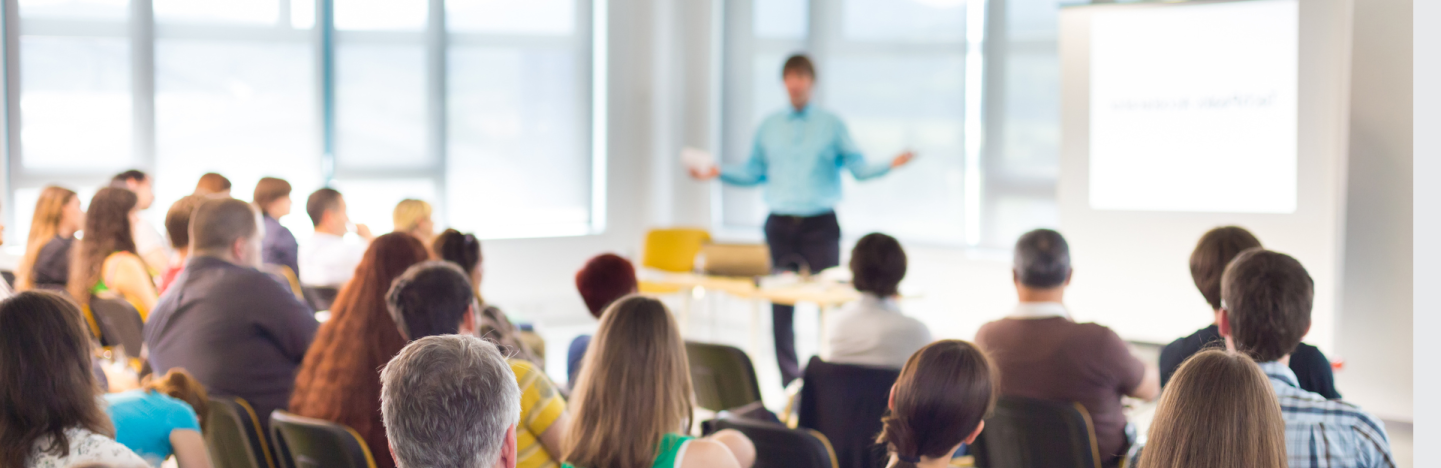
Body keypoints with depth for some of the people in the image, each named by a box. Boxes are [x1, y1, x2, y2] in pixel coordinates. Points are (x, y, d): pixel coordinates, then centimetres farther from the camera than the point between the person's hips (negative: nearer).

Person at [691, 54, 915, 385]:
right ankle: (789, 380, 8)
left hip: (820, 225, -2)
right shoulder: (769, 127, 13)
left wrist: (889, 165, -17)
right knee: (781, 305, 1)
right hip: (780, 225, 2)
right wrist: (718, 173, 7)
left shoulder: (831, 125, 6)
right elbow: (753, 172, 18)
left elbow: (858, 167, -1)